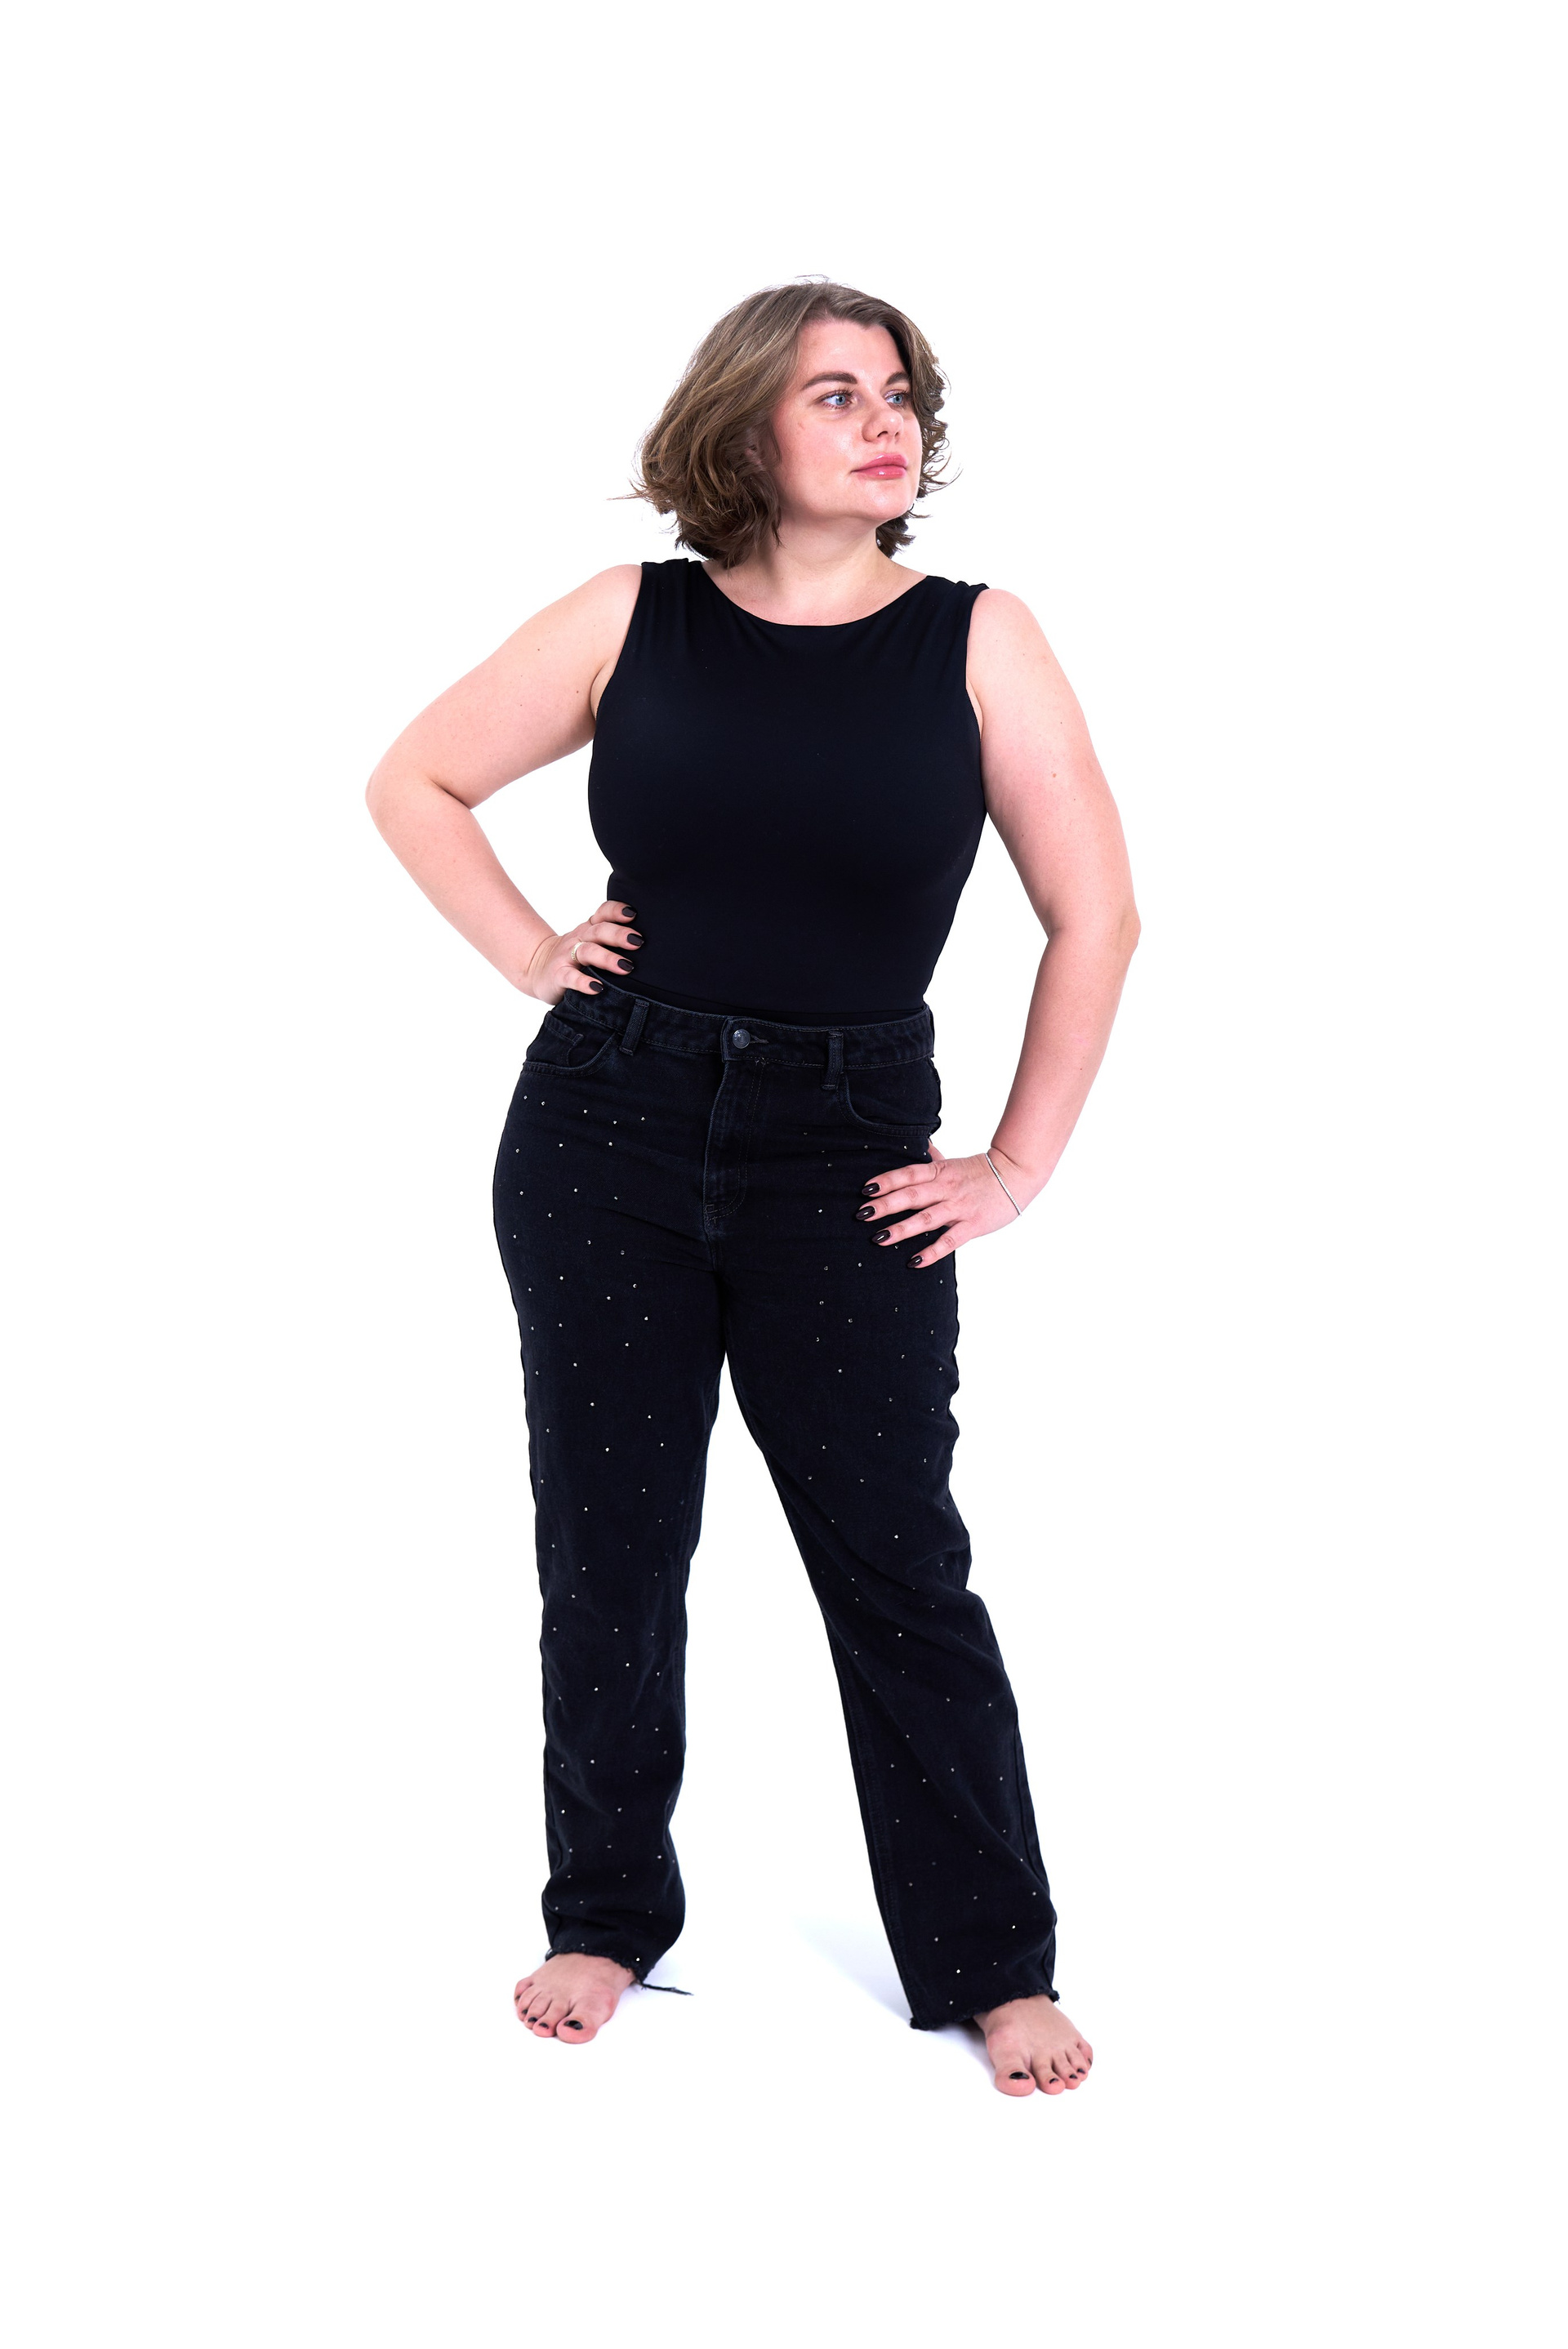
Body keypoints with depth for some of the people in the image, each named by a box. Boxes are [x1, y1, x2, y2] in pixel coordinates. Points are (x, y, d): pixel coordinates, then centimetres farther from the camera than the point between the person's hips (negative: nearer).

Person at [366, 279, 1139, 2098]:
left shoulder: (977, 639, -4)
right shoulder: (635, 621, -1)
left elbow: (1094, 914, 0)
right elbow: (415, 783, 11)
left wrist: (1020, 1169, -2)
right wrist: (530, 955, 0)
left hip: (849, 1153, -1)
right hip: (609, 1128, 1)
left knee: (896, 1562, 2)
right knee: (609, 1545, 10)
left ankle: (991, 1965, 15)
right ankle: (607, 1916, 27)